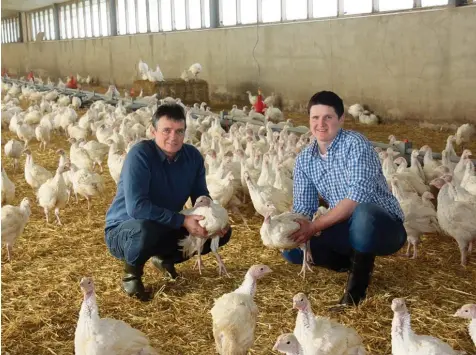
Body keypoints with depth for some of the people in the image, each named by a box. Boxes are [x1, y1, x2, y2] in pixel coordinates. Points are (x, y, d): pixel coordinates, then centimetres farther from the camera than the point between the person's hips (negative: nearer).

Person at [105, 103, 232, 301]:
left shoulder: (193, 156, -7)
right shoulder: (140, 154, -25)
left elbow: (201, 198, 1)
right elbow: (136, 207, -33)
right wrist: (183, 220, -33)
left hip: (167, 228, 6)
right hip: (123, 230, -6)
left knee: (222, 231, -2)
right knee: (146, 229, -41)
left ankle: (165, 258, 16)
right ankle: (131, 272, -7)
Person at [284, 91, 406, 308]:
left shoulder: (355, 144, -19)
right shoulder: (304, 159, 1)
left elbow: (357, 198, -29)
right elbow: (303, 207, -1)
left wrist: (314, 227, -30)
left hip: (383, 225, -6)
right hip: (347, 229, 6)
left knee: (362, 215, -40)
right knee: (291, 247, -11)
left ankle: (360, 272, -10)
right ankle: (355, 261, 9)